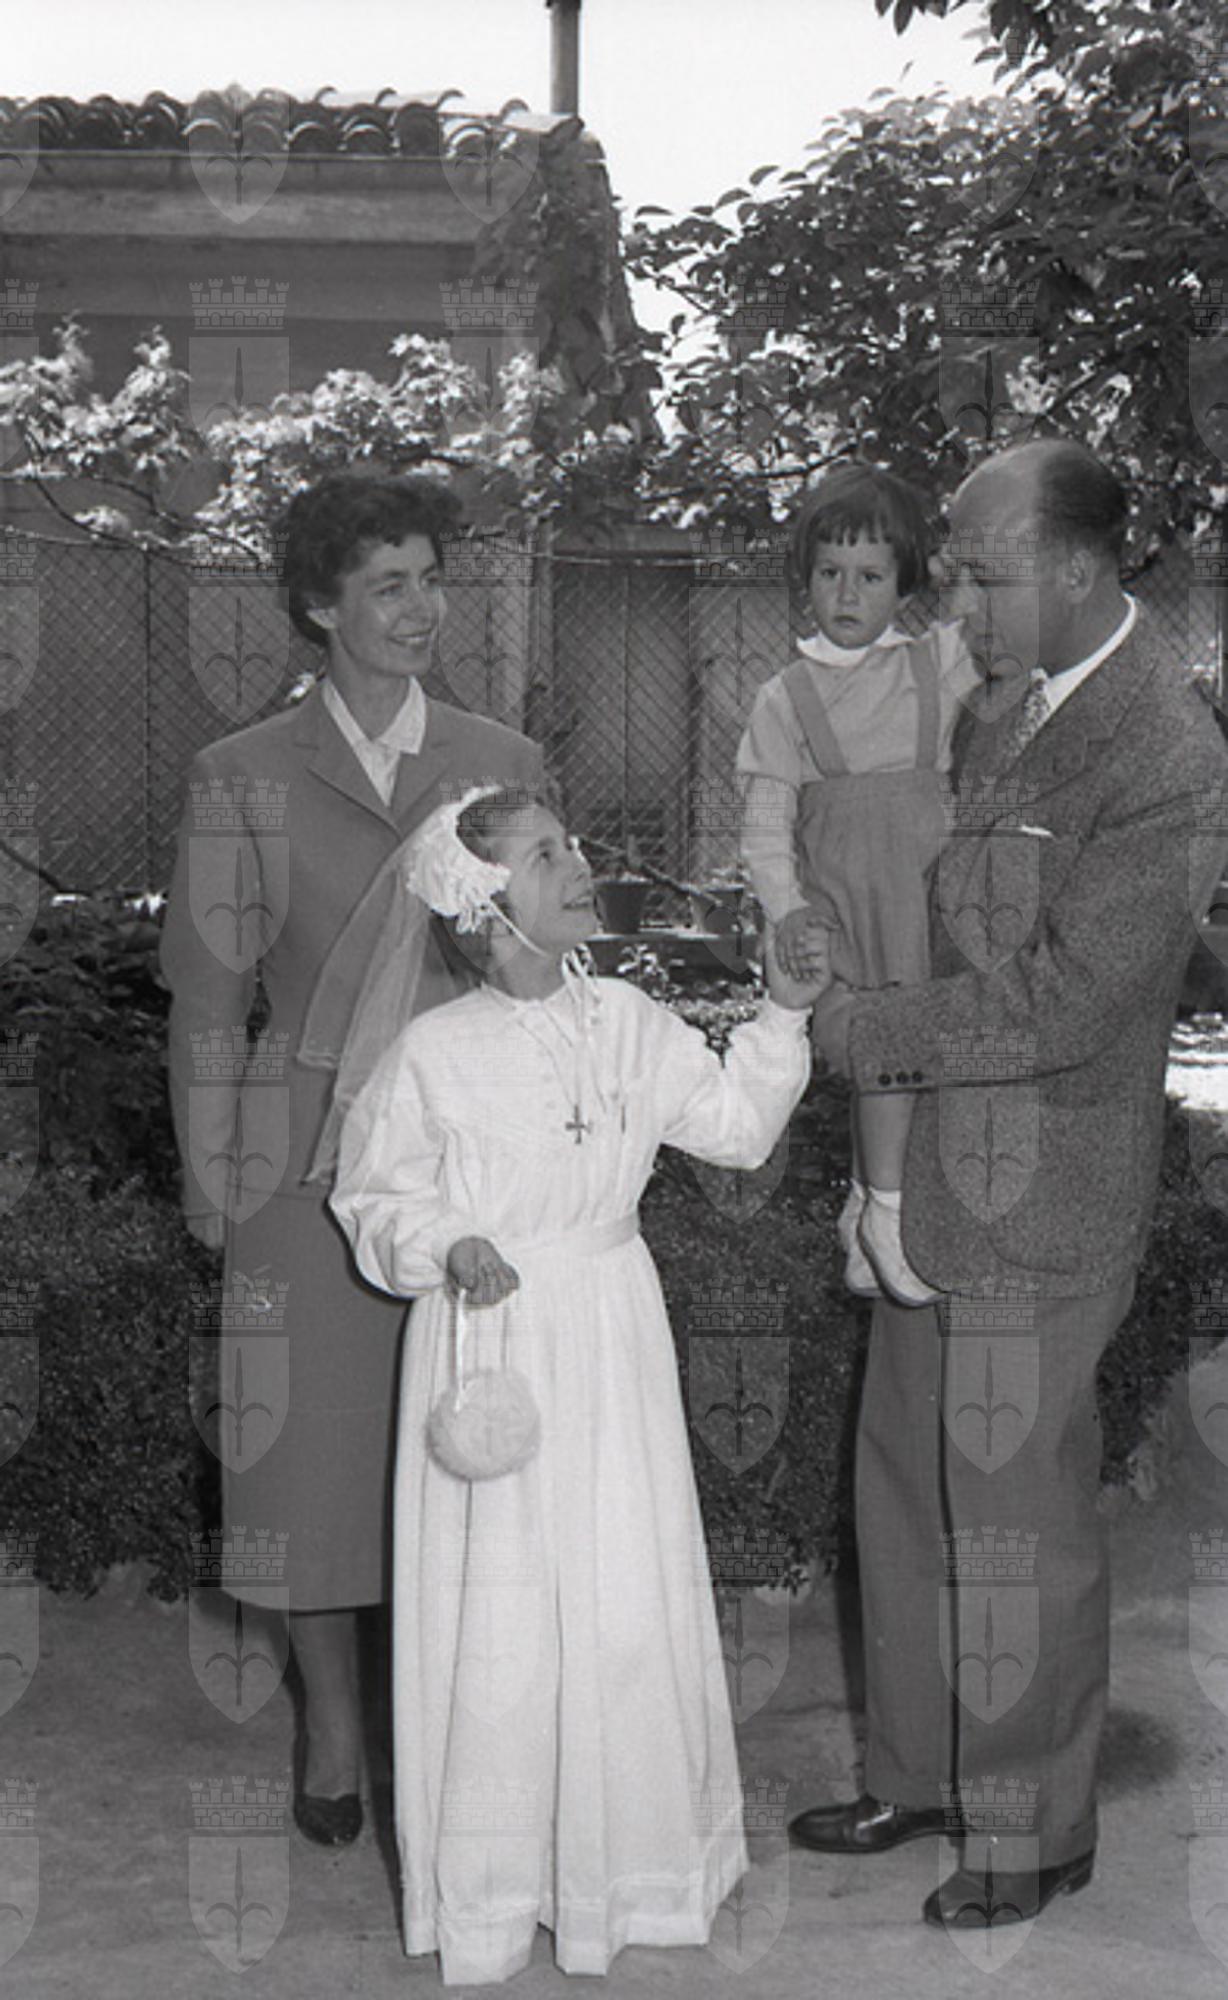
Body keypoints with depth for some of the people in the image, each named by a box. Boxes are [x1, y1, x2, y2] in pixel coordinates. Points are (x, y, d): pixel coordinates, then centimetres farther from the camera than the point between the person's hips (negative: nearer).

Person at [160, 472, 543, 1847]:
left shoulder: (505, 766, 6)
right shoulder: (243, 780, 1)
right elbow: (208, 995, 3)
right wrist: (209, 1186, 1)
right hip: (312, 1166, -1)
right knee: (315, 1440, 7)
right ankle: (331, 1730, 28)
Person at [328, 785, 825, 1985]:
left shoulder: (626, 1024, 3)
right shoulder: (433, 1053, -9)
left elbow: (731, 1122, 5)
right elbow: (373, 1201, -1)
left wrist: (781, 1016, -4)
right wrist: (446, 1248, -18)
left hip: (614, 1345, 4)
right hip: (487, 1343, -3)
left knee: (628, 1601, 7)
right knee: (495, 1618, 3)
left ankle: (624, 1853, 28)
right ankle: (486, 1894, 22)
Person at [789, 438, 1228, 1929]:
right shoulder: (1003, 709, 8)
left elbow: (1061, 999, -22)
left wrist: (858, 1027, -16)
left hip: (1039, 1206, -8)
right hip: (932, 1182, 8)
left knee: (1016, 1522, 6)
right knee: (907, 1488, 18)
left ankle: (1035, 1833, 27)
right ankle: (921, 1772, 38)